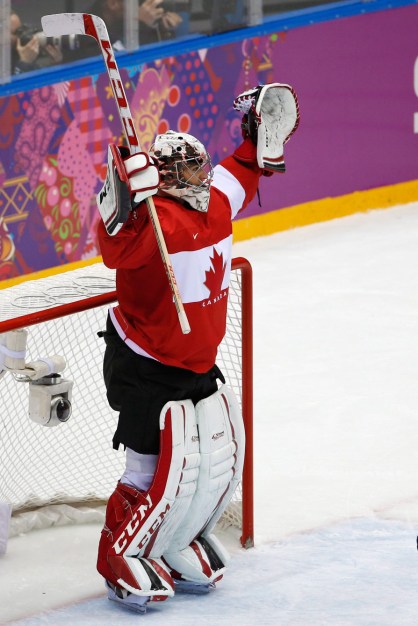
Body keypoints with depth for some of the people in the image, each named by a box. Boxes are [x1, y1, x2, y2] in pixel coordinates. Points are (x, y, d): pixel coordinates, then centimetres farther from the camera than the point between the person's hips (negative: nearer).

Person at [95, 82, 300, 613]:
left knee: (221, 459, 12)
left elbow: (238, 177, 26)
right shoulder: (156, 220, -24)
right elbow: (117, 250, -44)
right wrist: (127, 200, -57)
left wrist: (259, 142, 16)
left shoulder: (214, 203, 3)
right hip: (145, 369, -9)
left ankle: (179, 541, 32)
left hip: (197, 364, 9)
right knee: (162, 470, -8)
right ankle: (121, 559, 11)